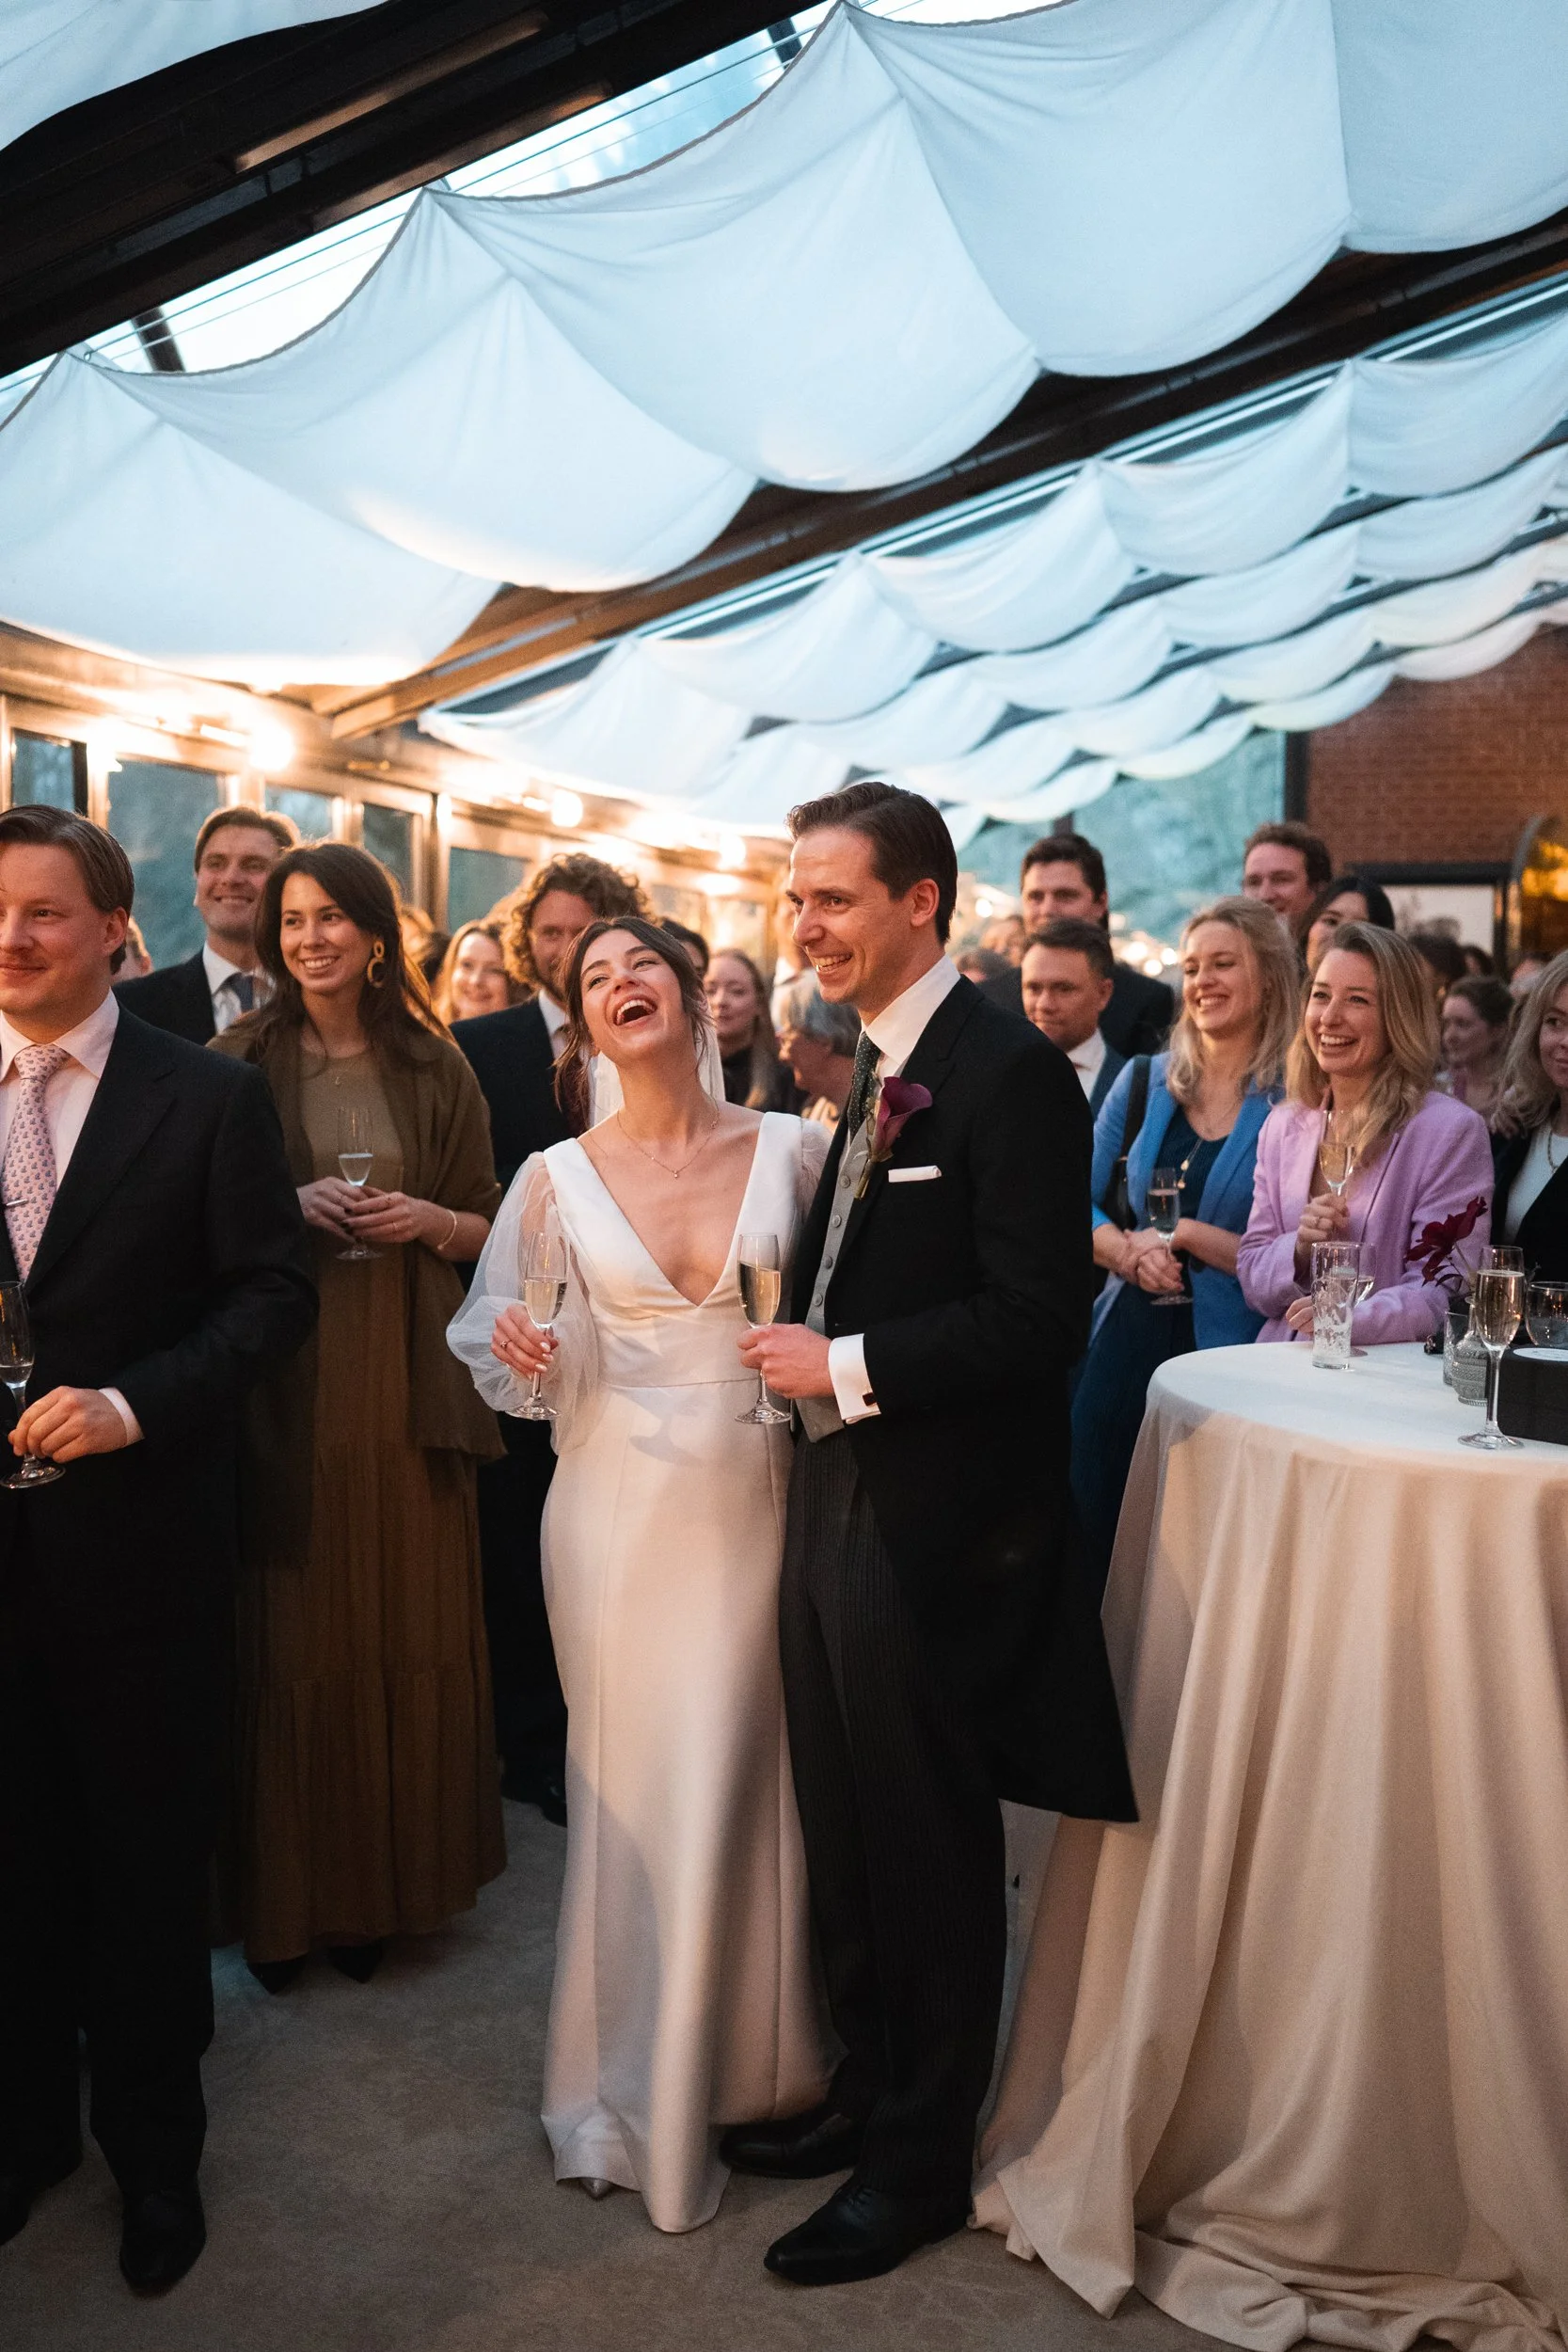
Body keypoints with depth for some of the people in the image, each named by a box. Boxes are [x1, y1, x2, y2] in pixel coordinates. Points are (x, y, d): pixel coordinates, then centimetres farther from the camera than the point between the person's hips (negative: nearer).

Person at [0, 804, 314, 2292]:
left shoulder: (208, 1099, -6)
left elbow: (274, 1293, -8)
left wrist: (134, 1401, -20)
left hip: (138, 1539, -3)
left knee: (147, 1852, 13)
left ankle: (153, 2144, 34)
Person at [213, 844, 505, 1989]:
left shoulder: (433, 1068, 7)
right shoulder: (237, 1064, 2)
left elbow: (488, 1226, 10)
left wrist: (426, 1219, -9)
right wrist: (289, 1210, -13)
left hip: (406, 1387, 2)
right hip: (279, 1385, -1)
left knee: (407, 1627, 7)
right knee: (290, 1635, 3)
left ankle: (394, 1874, 25)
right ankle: (285, 1887, 20)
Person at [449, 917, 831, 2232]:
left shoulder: (793, 1149, 0)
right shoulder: (558, 1178, 1)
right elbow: (503, 1351, 6)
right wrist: (518, 1353, -14)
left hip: (762, 1505, 0)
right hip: (624, 1514, 0)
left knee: (756, 1778, 9)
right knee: (637, 1786, 7)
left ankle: (760, 2062, 33)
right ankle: (641, 2090, 28)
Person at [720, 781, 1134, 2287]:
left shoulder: (1010, 1072, -16)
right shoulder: (872, 1069, 11)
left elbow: (1039, 1315, -22)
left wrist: (847, 1367, -19)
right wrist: (801, 1343, 1)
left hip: (934, 1525, -8)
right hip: (837, 1497, 8)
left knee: (930, 1851, 9)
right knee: (841, 1833, 20)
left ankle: (922, 2161, 29)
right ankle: (868, 2090, 41)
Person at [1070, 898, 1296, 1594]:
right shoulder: (1146, 1081, 7)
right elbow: (1077, 1202, 9)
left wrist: (1186, 1237, -15)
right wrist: (1126, 1251, -9)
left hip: (1228, 1351, -4)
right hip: (1127, 1338, 4)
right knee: (1093, 1532, 9)